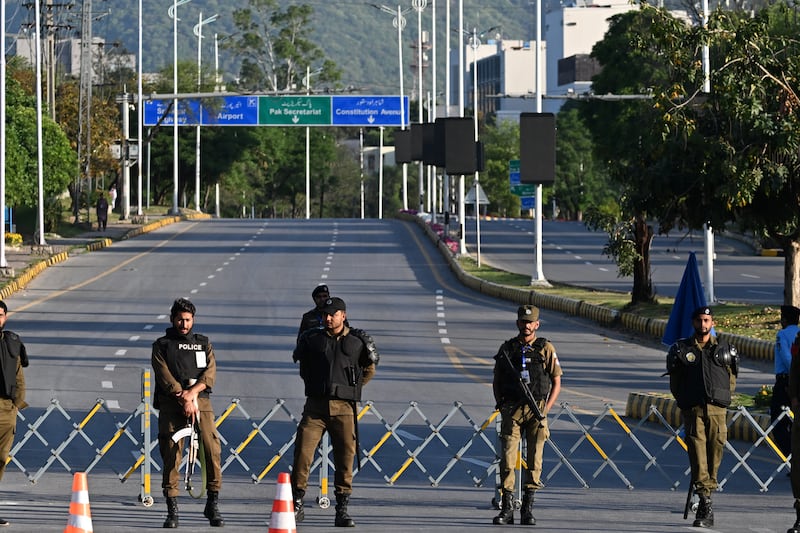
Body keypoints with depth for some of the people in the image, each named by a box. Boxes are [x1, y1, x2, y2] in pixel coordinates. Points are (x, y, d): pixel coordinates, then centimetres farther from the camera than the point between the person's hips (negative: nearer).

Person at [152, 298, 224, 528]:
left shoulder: (204, 344, 16)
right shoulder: (161, 345, 9)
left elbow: (210, 374, 3)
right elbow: (164, 375, -4)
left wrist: (192, 392, -14)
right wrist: (182, 397, -16)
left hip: (200, 402, 2)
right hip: (171, 405, -1)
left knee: (212, 449, -10)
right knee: (171, 455, -6)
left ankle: (213, 506, 0)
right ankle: (172, 510, 0)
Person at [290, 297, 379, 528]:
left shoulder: (358, 341, 5)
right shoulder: (311, 339, 7)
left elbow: (369, 370, 20)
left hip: (344, 408, 0)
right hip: (315, 405, 1)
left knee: (345, 458, 0)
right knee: (302, 452, -8)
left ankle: (342, 511, 8)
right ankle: (296, 506, 1)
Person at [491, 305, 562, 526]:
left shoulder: (546, 349, 5)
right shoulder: (507, 348, 9)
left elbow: (556, 383, 8)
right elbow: (496, 382, 17)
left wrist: (545, 409, -3)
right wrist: (501, 406, 3)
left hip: (536, 410, -1)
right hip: (512, 410, 1)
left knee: (534, 462, -1)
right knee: (507, 459, -8)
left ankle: (528, 509, 7)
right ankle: (507, 509, -5)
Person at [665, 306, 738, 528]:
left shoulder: (725, 350, 12)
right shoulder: (681, 350, 9)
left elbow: (731, 380, 19)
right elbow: (674, 383, 14)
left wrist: (722, 398, 10)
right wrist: (685, 401, 8)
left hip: (717, 410, 2)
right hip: (693, 410, -2)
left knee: (715, 452, -1)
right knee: (697, 453, -13)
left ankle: (706, 492, 13)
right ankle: (705, 504, -18)